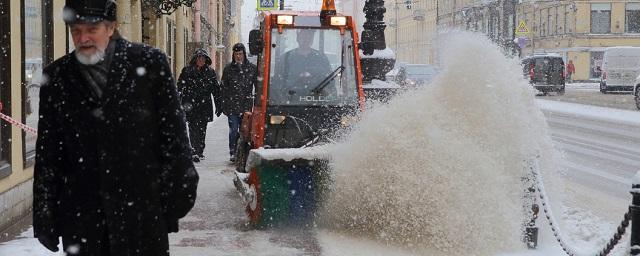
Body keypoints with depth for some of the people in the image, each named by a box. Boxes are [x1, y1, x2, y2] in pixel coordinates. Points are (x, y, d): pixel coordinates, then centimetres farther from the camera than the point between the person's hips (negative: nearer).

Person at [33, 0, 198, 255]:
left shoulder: (150, 63, -1)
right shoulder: (57, 76, 7)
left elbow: (173, 133, 1)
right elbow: (47, 152, 9)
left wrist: (178, 191, -1)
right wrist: (44, 216, 6)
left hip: (143, 209, -2)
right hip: (81, 217, 2)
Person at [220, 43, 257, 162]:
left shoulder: (252, 68, 5)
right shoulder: (228, 68, 7)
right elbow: (223, 88, 10)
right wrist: (220, 105, 8)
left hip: (246, 105, 1)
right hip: (231, 105, 0)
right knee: (233, 130, -6)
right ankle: (233, 153, -1)